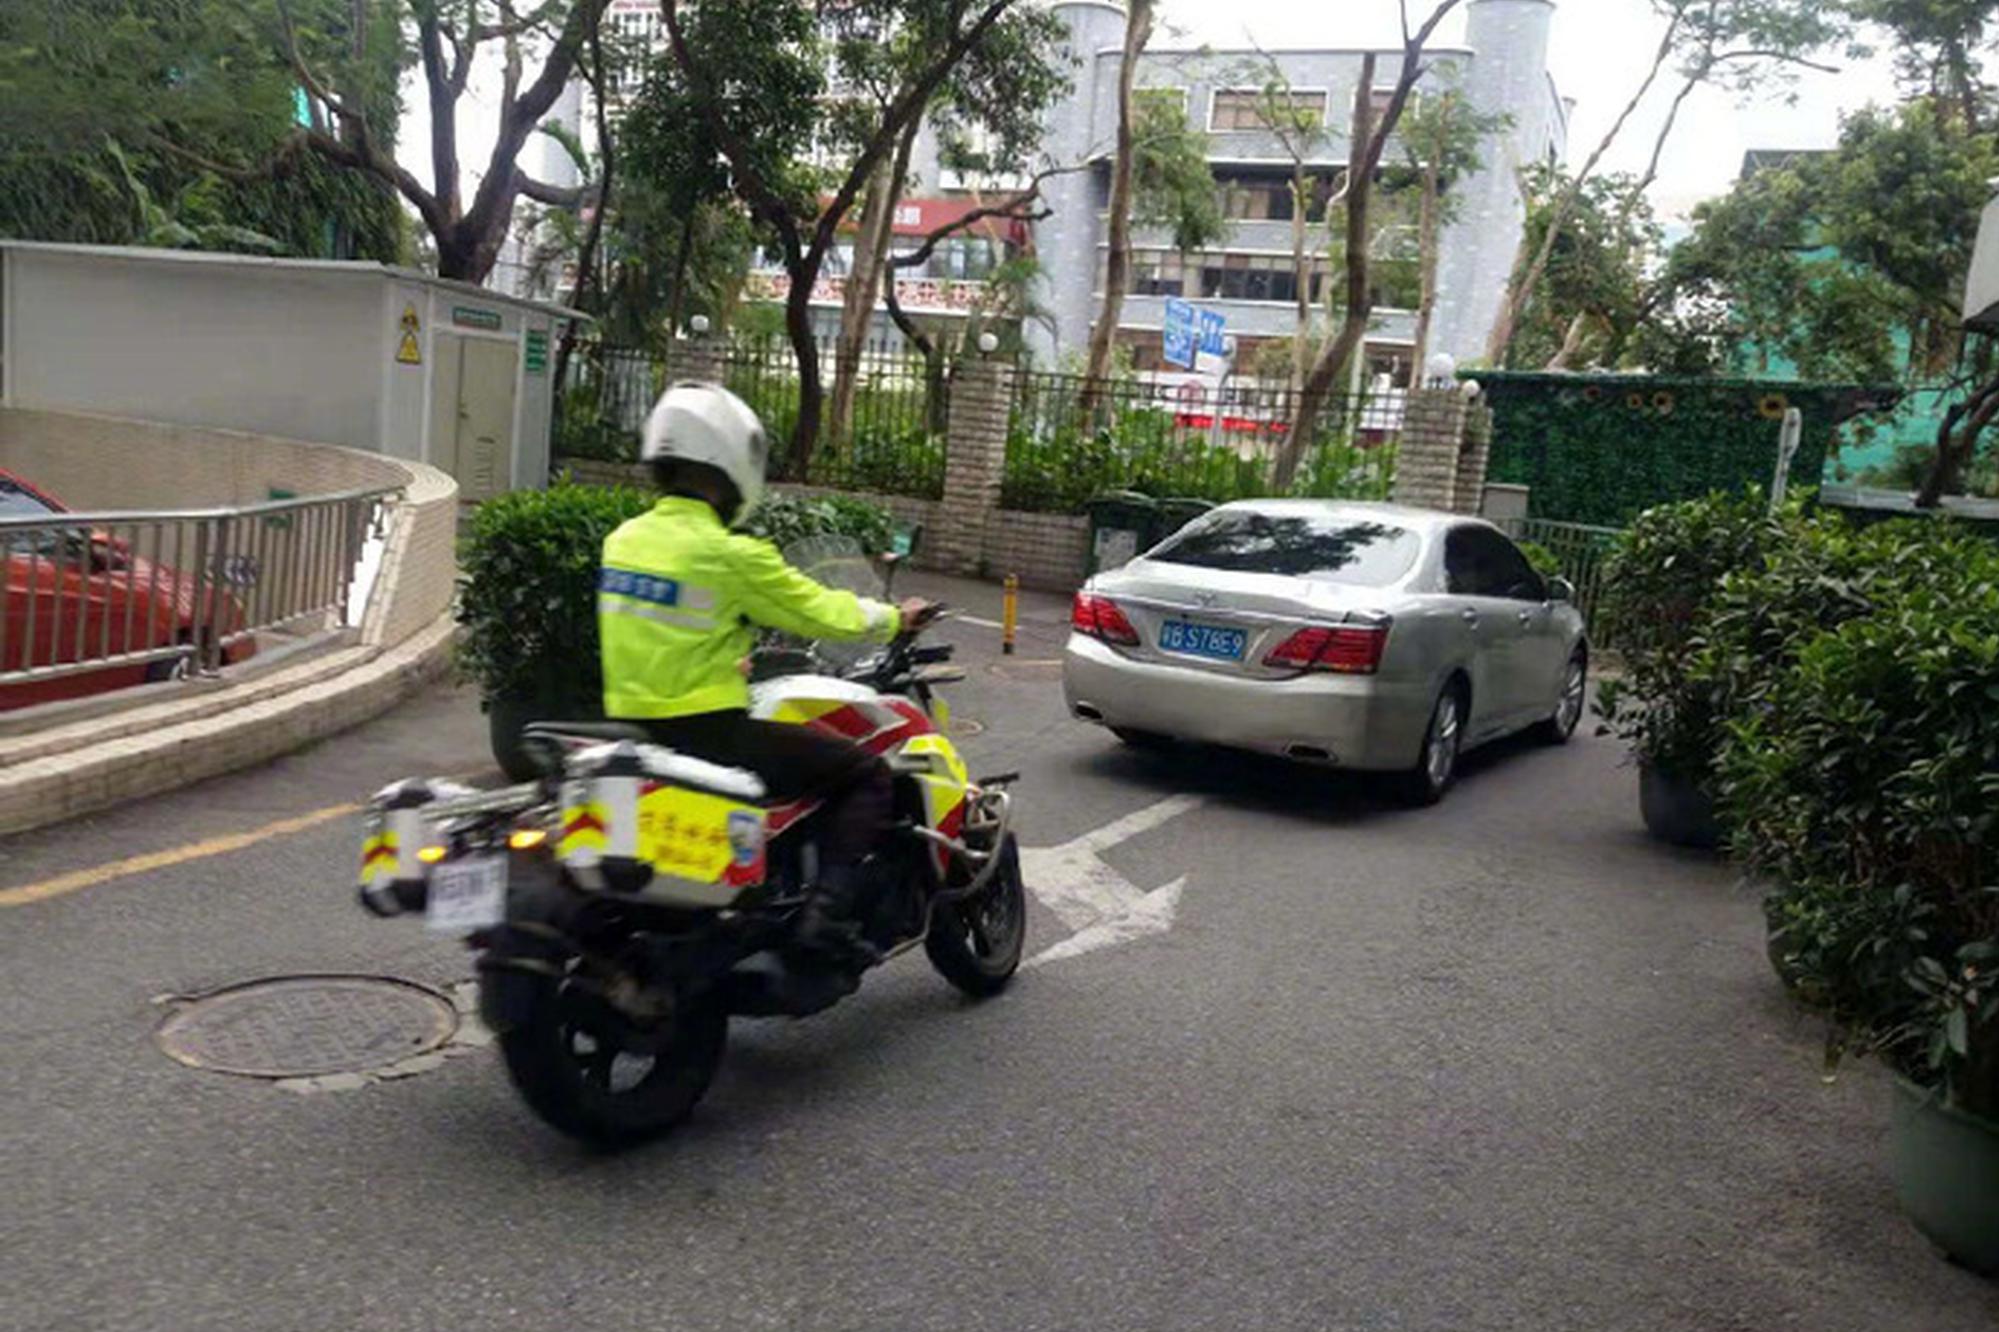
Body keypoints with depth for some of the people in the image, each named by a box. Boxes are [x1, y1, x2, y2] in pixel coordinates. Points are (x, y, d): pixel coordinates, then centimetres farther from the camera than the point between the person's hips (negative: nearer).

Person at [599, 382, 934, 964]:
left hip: (631, 725, 8)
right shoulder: (730, 555, -16)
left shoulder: (623, 539, 7)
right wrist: (895, 617, 9)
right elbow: (821, 612, -7)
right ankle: (828, 909, -11)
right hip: (708, 732, -8)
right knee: (867, 774, 2)